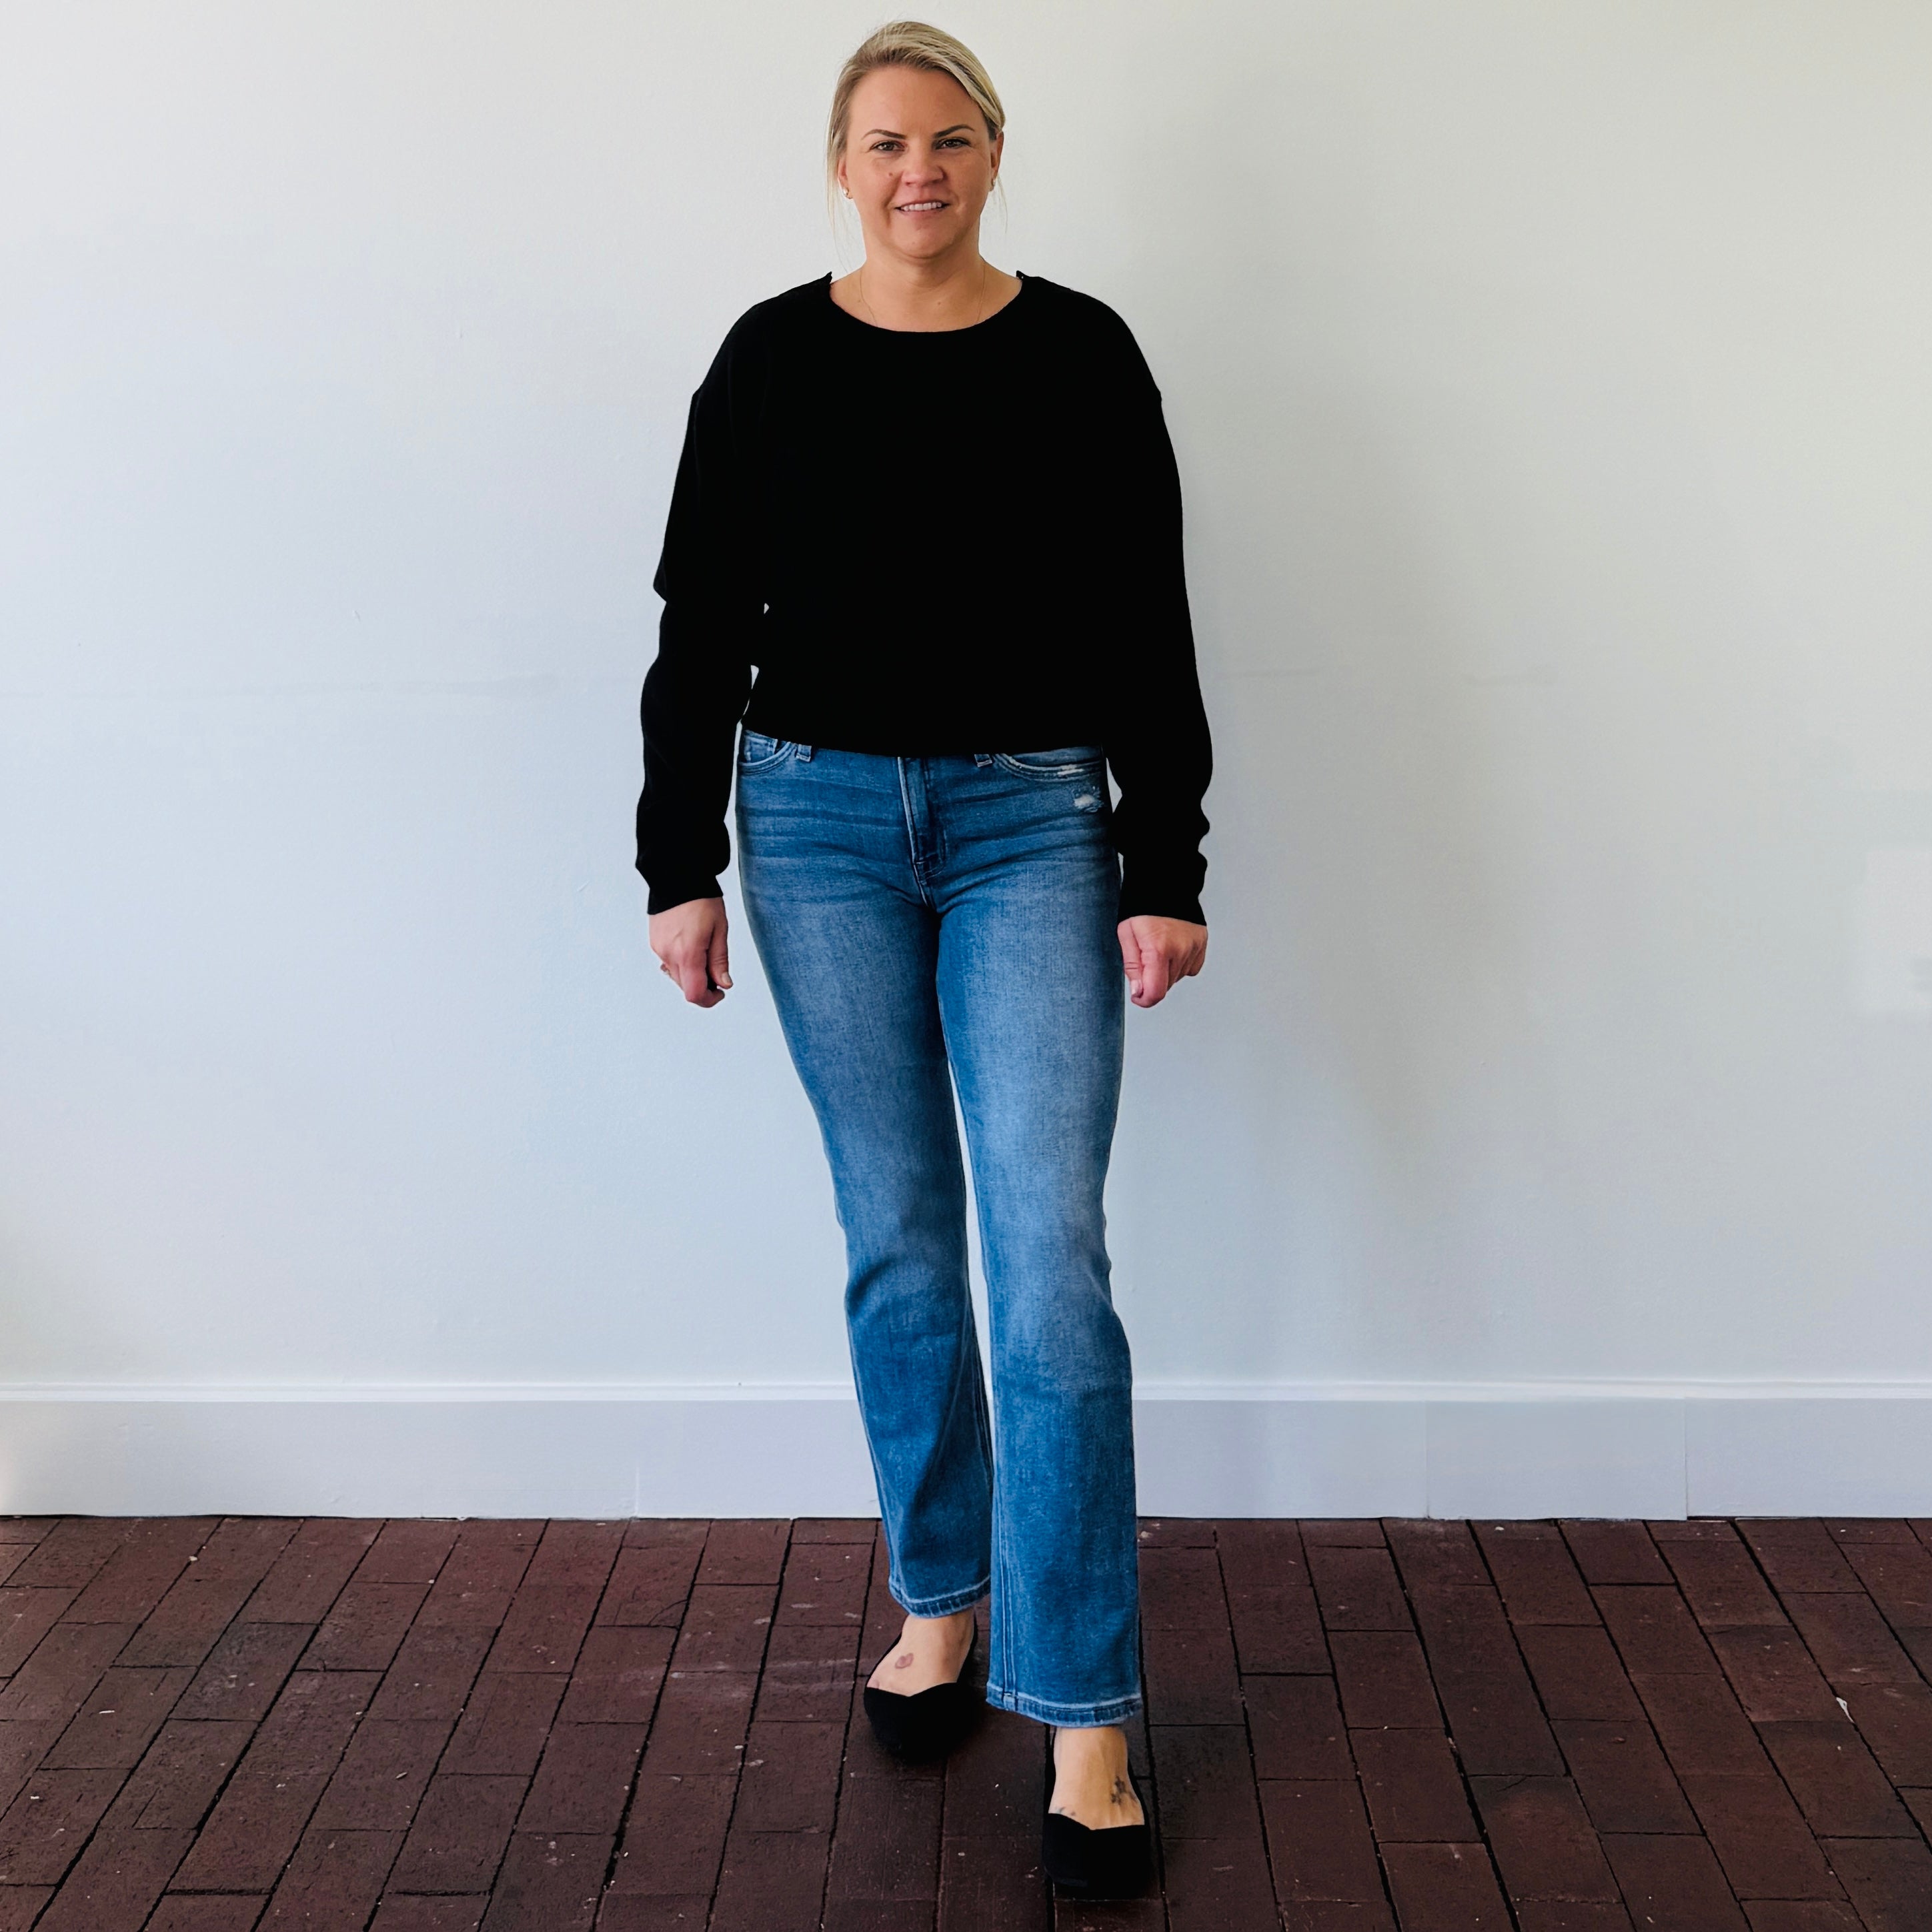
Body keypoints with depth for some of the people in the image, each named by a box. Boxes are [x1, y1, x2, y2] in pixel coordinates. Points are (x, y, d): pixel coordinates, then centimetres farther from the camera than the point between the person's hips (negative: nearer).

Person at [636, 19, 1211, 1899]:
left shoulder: (1080, 353, 1)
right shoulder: (771, 357, 4)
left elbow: (1147, 630, 0)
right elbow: (701, 627, 5)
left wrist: (1165, 873, -5)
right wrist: (680, 865, 1)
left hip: (1033, 827, -1)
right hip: (820, 824, 2)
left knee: (1050, 1256, -8)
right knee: (897, 1244, 9)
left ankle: (1083, 1715, -1)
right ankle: (941, 1600, 29)